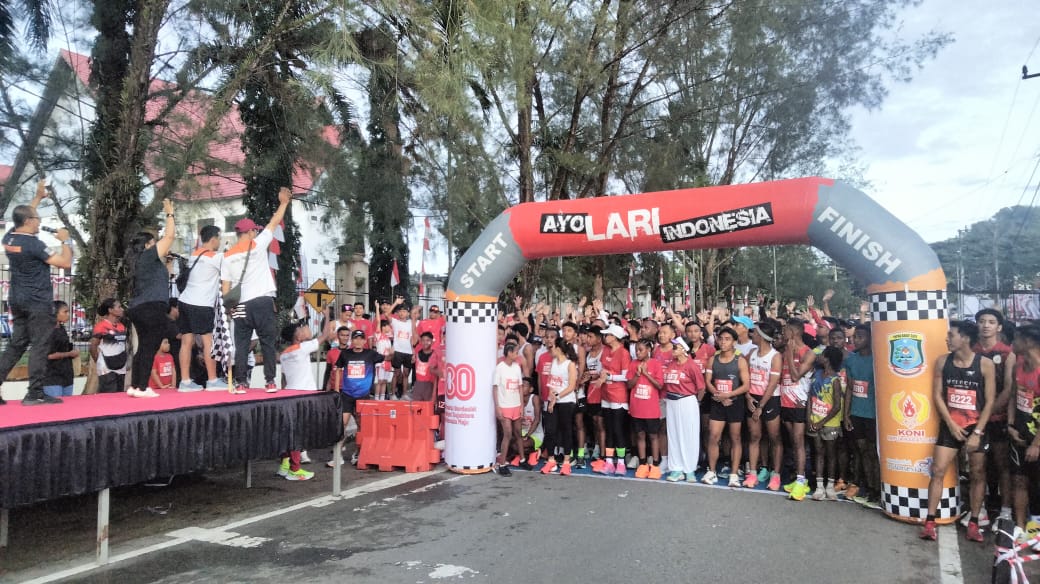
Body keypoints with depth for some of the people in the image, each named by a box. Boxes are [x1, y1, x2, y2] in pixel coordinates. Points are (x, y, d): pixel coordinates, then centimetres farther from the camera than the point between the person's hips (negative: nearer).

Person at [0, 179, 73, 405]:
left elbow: (23, 216, 28)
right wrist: (66, 241, -2)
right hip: (38, 302, -8)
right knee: (39, 345, -6)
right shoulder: (34, 244, -17)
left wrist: (38, 197, 32)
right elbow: (66, 263, -17)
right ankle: (34, 393, -7)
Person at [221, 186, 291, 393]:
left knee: (241, 345, 7)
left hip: (241, 305, 3)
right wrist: (284, 202, 19)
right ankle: (270, 381, 1)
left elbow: (225, 289, 6)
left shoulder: (227, 256, 9)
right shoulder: (257, 245, 0)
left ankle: (240, 382, 5)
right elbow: (274, 223, 9)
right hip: (263, 301, -3)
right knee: (268, 342, 2)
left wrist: (230, 307, 14)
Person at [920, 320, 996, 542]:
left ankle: (973, 523, 19)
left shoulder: (985, 364, -7)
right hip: (949, 427, 1)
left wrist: (977, 432, -11)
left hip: (976, 428, -1)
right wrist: (951, 424, -7)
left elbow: (989, 401, -7)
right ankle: (930, 521, 0)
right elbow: (937, 396, 0)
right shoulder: (942, 362, -1)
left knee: (978, 475, 7)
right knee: (938, 471, -4)